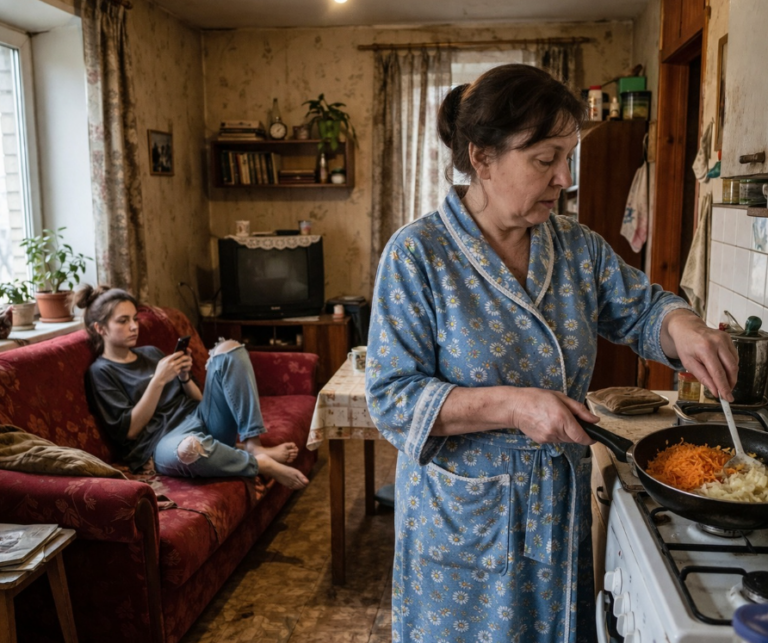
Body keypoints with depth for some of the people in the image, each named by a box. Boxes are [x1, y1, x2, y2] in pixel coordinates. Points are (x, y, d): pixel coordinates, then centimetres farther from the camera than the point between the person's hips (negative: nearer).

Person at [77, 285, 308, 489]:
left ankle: (253, 445, -19)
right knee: (188, 448, -45)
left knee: (228, 348, -11)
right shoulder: (101, 372, 4)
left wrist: (184, 375, -1)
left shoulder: (150, 352, 20)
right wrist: (159, 379, -13)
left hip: (202, 419, 7)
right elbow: (130, 429, -7)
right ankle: (261, 462, -19)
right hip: (166, 442, -7)